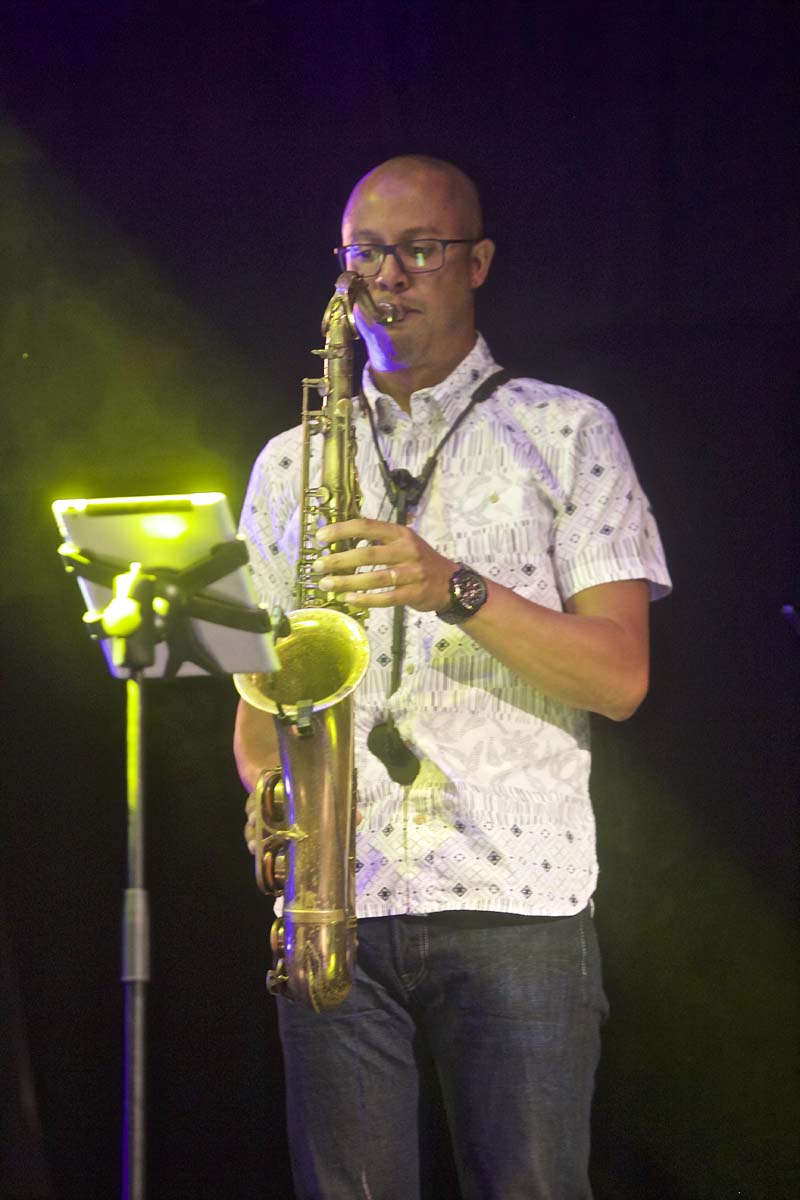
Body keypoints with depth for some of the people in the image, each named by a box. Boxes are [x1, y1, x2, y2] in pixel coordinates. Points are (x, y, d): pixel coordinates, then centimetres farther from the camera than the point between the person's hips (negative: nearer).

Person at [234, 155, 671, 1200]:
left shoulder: (566, 432, 10)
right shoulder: (289, 463, 20)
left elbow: (621, 675, 0)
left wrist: (458, 590, -14)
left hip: (516, 902, -3)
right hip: (333, 906, 3)